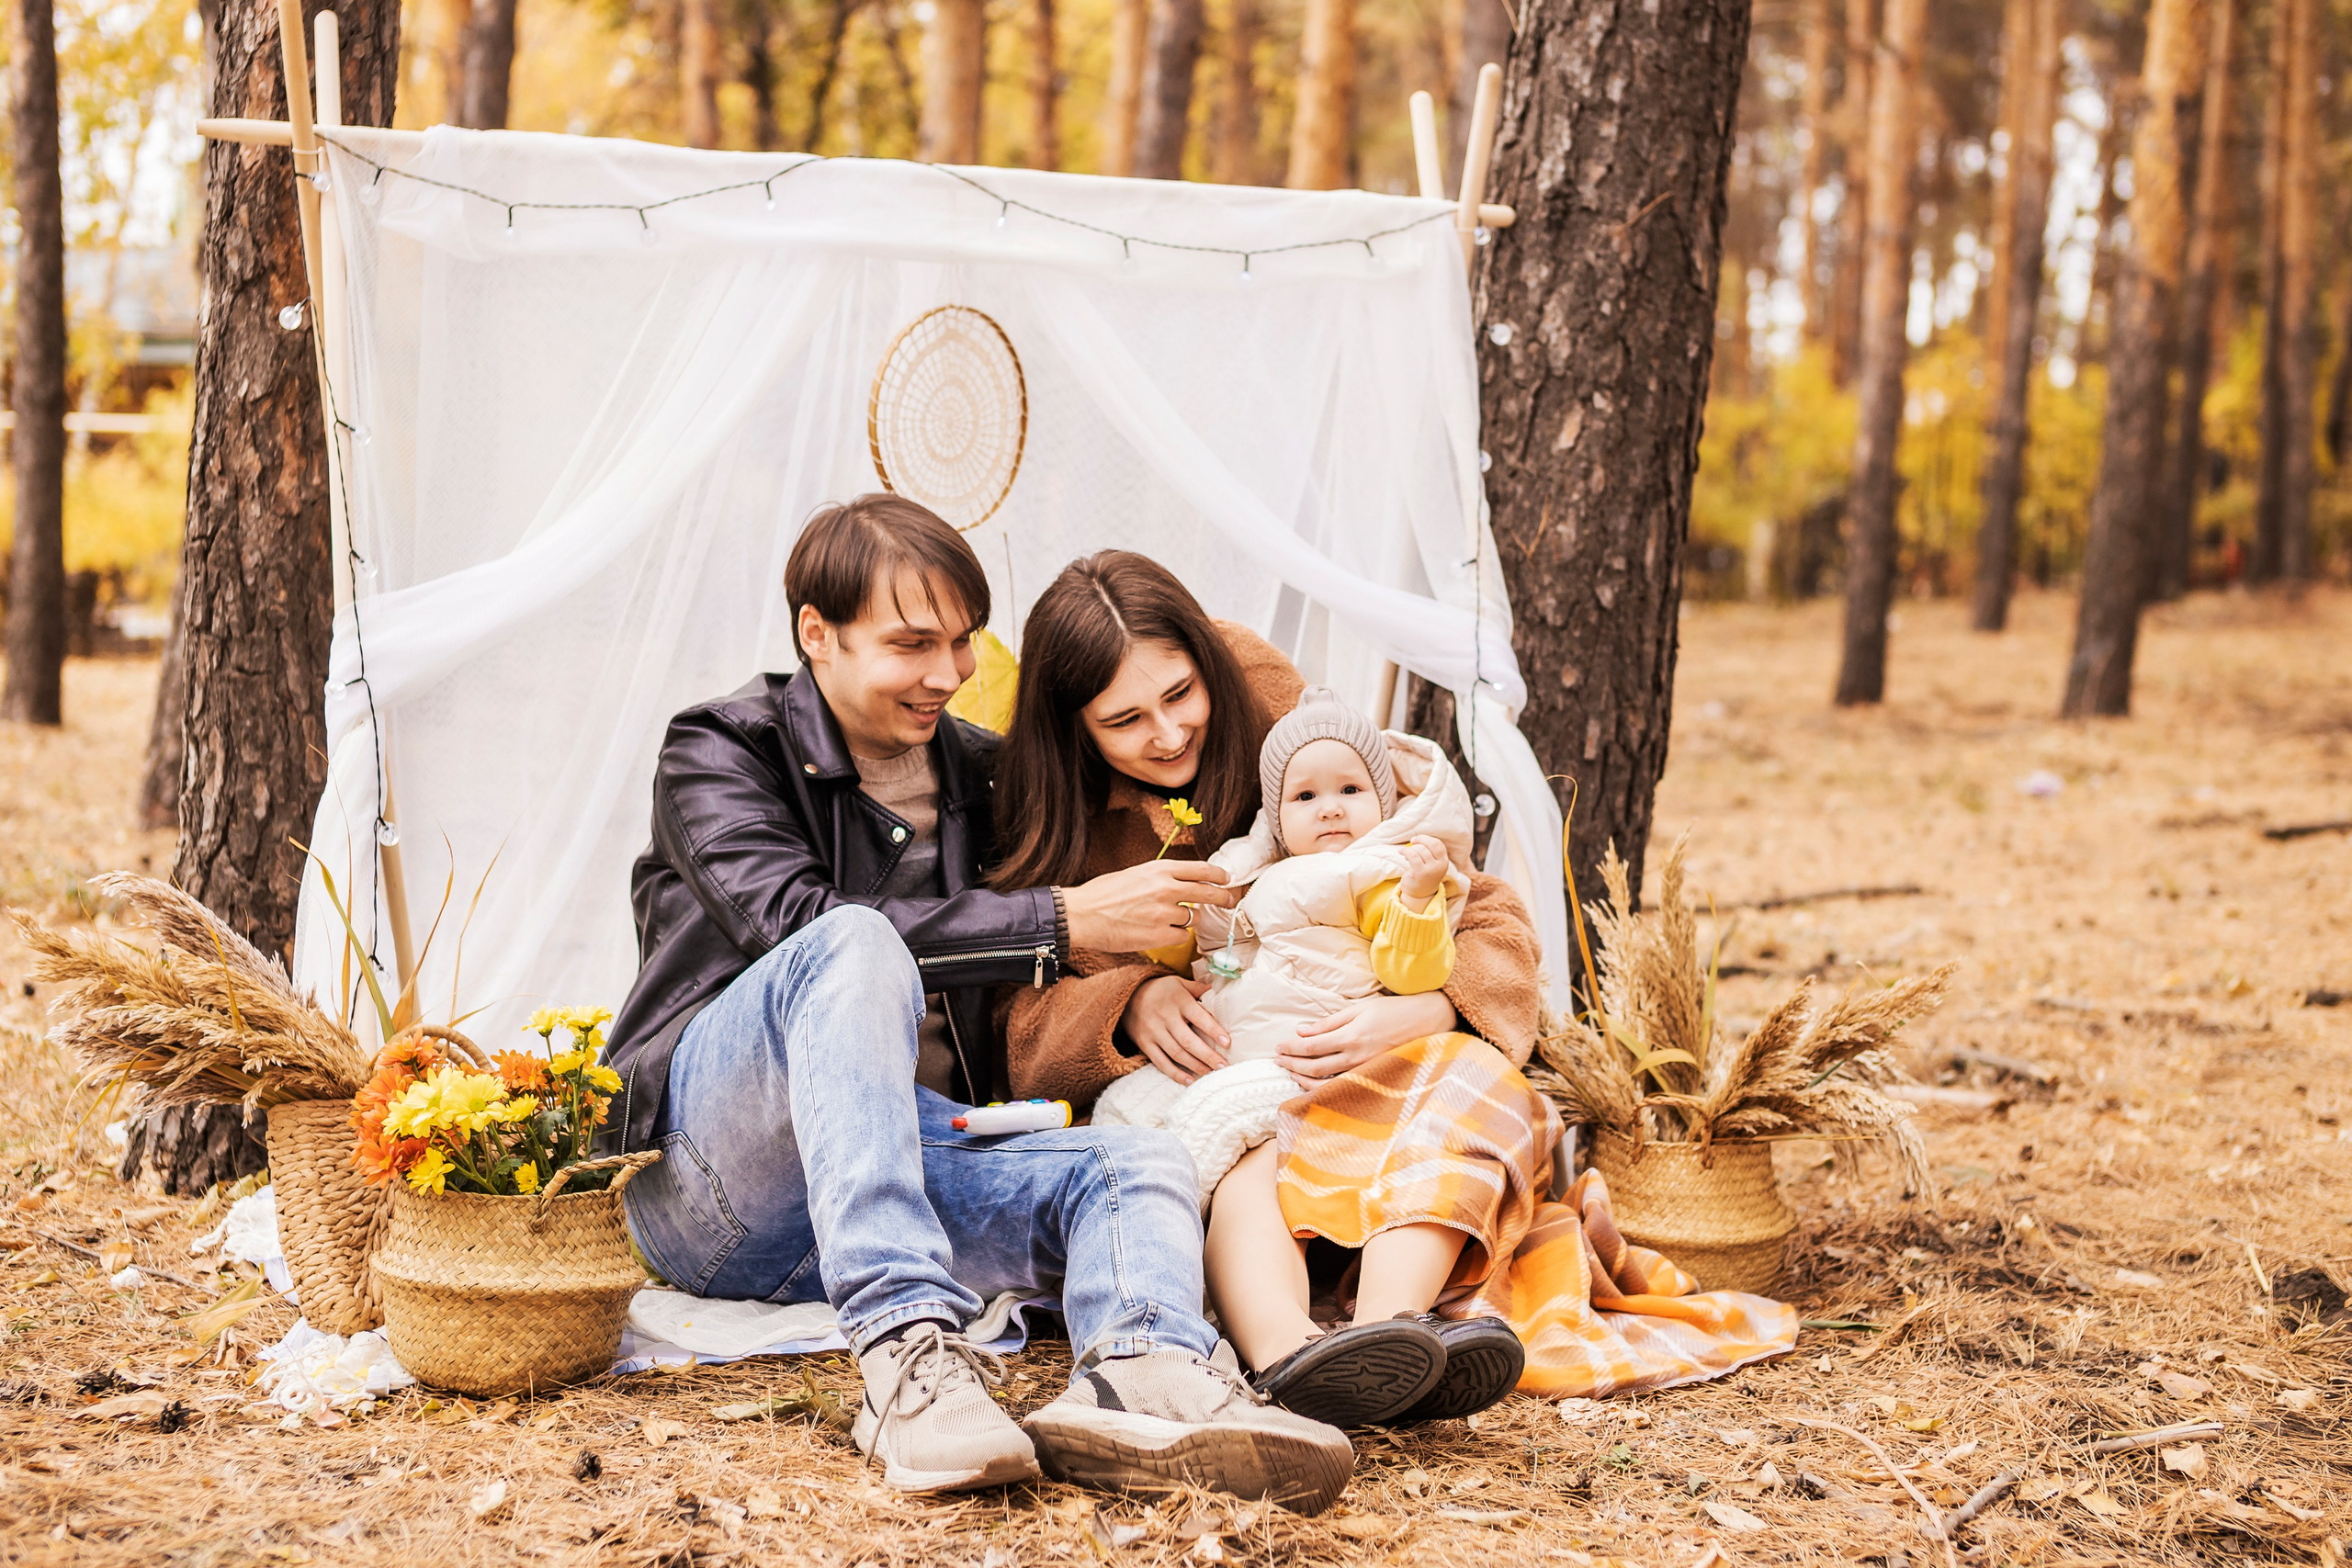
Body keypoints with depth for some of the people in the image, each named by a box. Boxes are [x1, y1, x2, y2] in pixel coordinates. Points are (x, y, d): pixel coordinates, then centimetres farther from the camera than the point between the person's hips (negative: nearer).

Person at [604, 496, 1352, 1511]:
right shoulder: (720, 751, 2)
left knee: (1142, 1163, -20)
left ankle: (1141, 1376, -57)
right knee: (856, 945, -32)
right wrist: (1065, 922, -20)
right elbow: (795, 917, -18)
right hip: (702, 1177, -5)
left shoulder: (979, 774, 19)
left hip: (901, 1161, 5)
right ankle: (907, 1348, -49)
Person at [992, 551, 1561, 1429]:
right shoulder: (1043, 829, 2)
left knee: (1478, 1078, -30)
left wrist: (1412, 1016, -24)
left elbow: (1489, 920, -3)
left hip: (1339, 1090, 1)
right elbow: (1012, 1018, -3)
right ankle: (1283, 1359, -65)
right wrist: (1129, 1003, -22)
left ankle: (1386, 1326, -54)